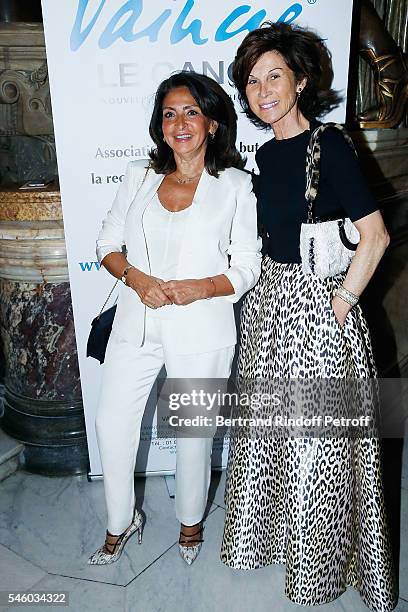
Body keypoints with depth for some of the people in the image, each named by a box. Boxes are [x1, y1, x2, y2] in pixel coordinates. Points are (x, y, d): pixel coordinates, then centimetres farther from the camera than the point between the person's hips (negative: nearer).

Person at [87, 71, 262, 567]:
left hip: (201, 329, -3)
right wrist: (135, 277, -13)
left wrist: (199, 288, -20)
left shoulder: (236, 185, -1)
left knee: (193, 432, 10)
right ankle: (121, 522, 35)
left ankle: (191, 520, 40)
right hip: (136, 322, 3)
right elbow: (108, 243, 8)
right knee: (112, 424, 8)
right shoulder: (138, 176, 8)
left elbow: (246, 266, -2)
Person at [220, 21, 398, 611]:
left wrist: (341, 302, -13)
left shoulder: (329, 145, -12)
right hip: (268, 299, 7)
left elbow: (375, 236, -14)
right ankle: (269, 535, 43)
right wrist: (265, 290, 11)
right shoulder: (266, 153, 9)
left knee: (318, 436, 7)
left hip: (318, 303, -7)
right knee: (269, 425, 18)